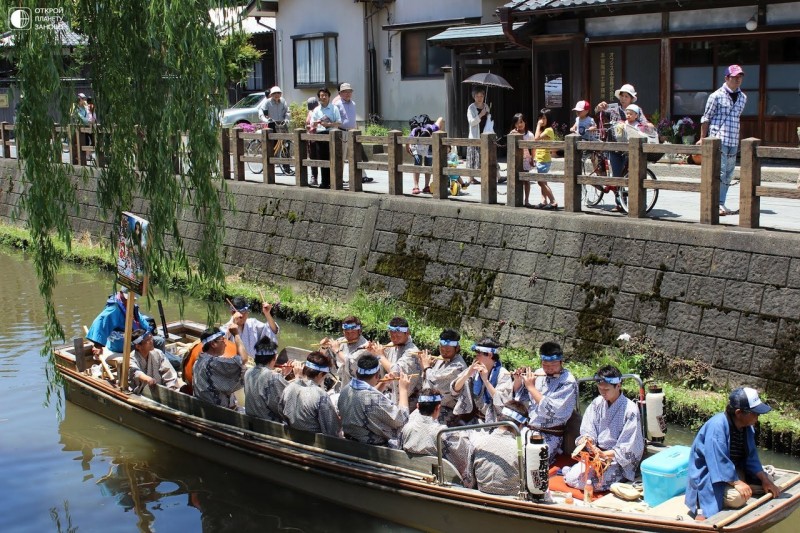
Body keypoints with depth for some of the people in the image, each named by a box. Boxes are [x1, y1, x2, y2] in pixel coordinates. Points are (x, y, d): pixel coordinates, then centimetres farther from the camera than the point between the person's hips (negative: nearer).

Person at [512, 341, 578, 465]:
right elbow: (520, 399, 18)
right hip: (527, 430, 6)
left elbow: (550, 411, -22)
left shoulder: (568, 382, -12)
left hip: (549, 436, -6)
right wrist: (518, 380, -1)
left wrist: (531, 387, -16)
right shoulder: (538, 374, 7)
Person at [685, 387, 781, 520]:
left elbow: (751, 457, 3)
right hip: (709, 474, -9)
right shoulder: (717, 426, -28)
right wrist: (736, 482, -34)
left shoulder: (747, 427, -2)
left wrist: (764, 479, -8)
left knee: (767, 483, 3)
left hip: (735, 470, 9)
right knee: (737, 497, -32)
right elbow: (718, 461, -32)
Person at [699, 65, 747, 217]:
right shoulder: (716, 96, -4)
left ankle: (721, 203, 14)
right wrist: (702, 138, -1)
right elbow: (706, 118, 0)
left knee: (728, 174, 7)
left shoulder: (743, 97, 13)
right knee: (720, 172, -13)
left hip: (733, 141, 6)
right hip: (718, 139, -6)